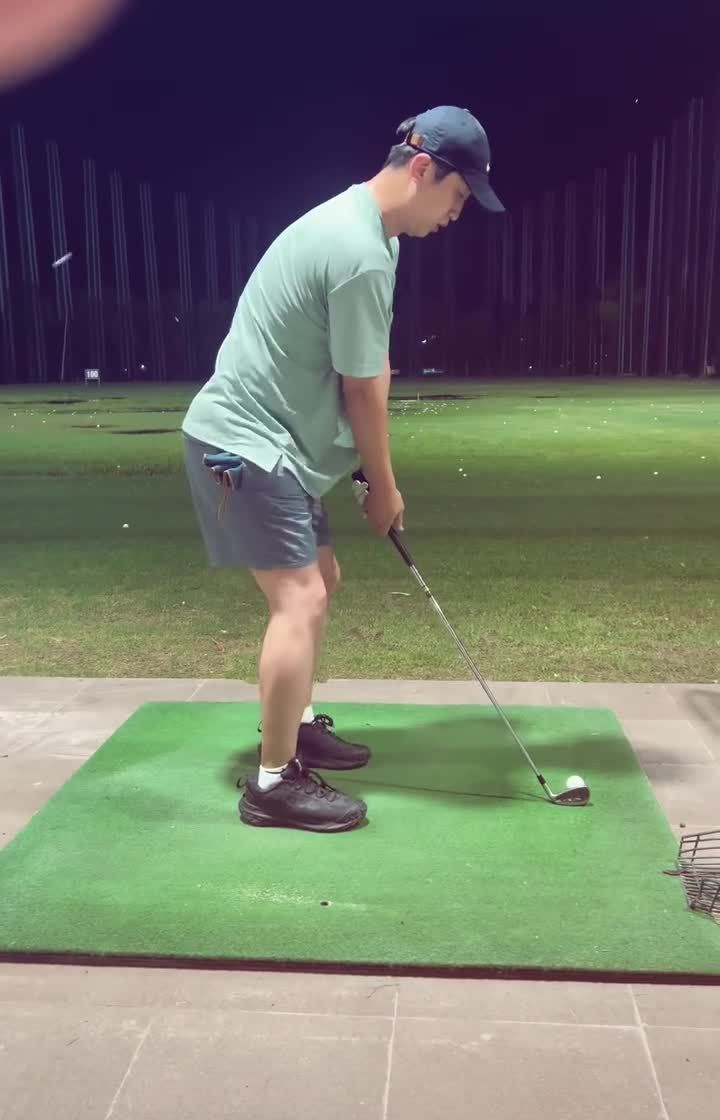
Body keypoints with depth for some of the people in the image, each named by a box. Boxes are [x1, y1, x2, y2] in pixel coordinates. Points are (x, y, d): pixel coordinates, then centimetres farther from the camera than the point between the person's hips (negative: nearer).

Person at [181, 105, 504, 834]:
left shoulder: (353, 222, 12)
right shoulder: (363, 254, -21)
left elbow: (361, 376, 12)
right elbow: (363, 389, -15)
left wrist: (373, 473, 10)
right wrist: (383, 487, -2)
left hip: (269, 436, 11)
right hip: (244, 442, -11)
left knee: (318, 578, 17)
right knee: (300, 599, -13)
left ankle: (296, 726, 30)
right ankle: (275, 782, -4)